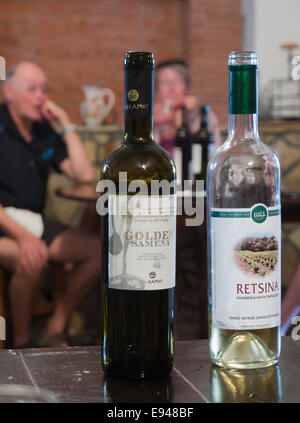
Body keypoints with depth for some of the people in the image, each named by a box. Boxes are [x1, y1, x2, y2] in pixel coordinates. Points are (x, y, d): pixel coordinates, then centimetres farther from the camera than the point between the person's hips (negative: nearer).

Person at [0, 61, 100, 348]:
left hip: (32, 222, 7)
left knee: (96, 252, -8)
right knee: (31, 259, -36)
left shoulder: (44, 132, 11)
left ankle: (55, 331, 0)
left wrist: (66, 124, 1)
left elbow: (84, 175, 4)